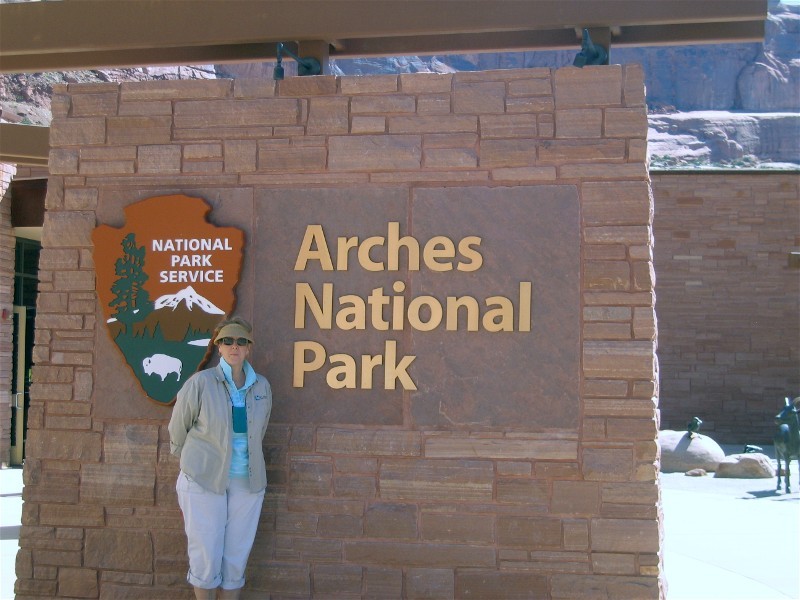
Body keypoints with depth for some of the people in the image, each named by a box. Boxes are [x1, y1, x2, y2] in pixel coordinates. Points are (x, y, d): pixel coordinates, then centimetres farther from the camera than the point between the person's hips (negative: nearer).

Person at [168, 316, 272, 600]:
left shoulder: (262, 387, 2)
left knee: (237, 555, 8)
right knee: (206, 555, 4)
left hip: (248, 481, 3)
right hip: (203, 480, -3)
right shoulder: (200, 383, -9)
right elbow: (177, 430, 3)